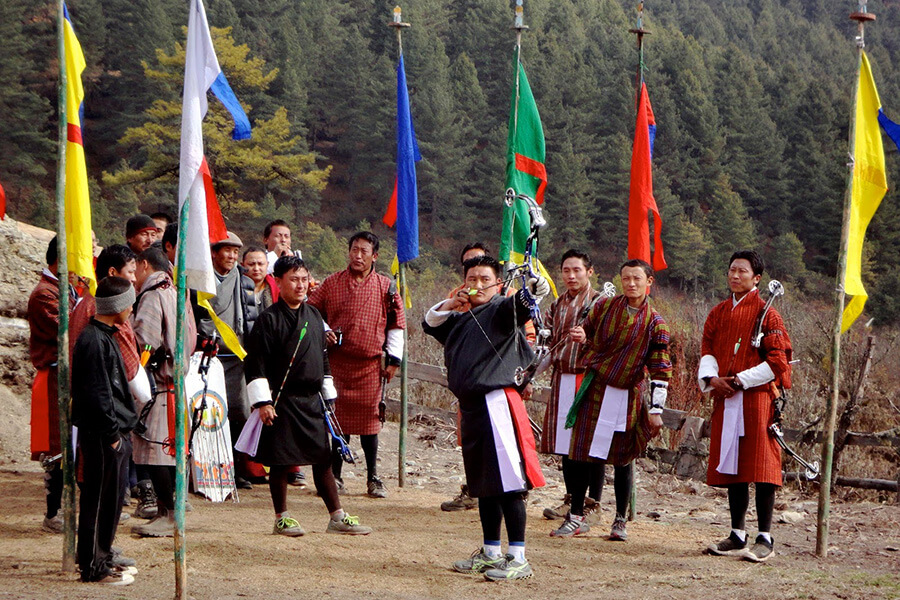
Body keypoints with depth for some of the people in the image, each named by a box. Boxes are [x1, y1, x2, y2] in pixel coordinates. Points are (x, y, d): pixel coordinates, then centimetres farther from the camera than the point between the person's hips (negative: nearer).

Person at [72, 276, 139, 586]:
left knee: (109, 500, 16)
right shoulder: (95, 341, -18)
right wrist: (112, 434, -17)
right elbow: (97, 394, -21)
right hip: (102, 435, -10)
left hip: (112, 434, 10)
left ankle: (100, 557, 26)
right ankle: (94, 567, 5)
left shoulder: (104, 336, 14)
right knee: (100, 500, -2)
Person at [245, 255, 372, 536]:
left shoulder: (314, 316, 12)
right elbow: (256, 364, -10)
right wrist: (263, 402, -15)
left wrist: (328, 396, 19)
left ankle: (337, 517, 13)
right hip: (283, 401, -6)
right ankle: (282, 518, 12)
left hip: (312, 399, 6)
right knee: (280, 461, 1)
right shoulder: (269, 319, -8)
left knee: (323, 459, 8)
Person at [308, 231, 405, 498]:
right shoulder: (332, 283, 5)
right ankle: (335, 475, 11)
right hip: (338, 363, 0)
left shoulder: (386, 287, 5)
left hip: (371, 364, 0)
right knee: (340, 418, 2)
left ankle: (373, 478, 11)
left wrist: (393, 358, 5)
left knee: (369, 418, 2)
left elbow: (396, 325, 9)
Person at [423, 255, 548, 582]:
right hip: (471, 406, 8)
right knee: (482, 484, 15)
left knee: (508, 483, -10)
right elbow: (431, 322, 24)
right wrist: (451, 304, 5)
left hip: (497, 403, -8)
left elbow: (520, 304, -22)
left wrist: (532, 290, -46)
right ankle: (491, 553, 26)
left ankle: (518, 559, -7)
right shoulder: (462, 319, 20)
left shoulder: (502, 309, -3)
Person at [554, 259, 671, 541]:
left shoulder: (655, 323, -4)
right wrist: (581, 338, -10)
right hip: (595, 389, 2)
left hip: (628, 396, -2)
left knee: (622, 458, 5)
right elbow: (588, 335, 15)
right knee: (582, 453, 0)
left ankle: (620, 520, 19)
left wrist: (656, 409, -8)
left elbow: (660, 369, -3)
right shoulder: (604, 306, 2)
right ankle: (576, 516, 10)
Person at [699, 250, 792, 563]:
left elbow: (777, 362, -8)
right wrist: (712, 378, -6)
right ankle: (737, 534, 17)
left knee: (760, 467, -6)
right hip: (725, 399, 6)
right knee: (732, 466, 9)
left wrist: (740, 380, -13)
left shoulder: (767, 314, -5)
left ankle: (765, 538, -2)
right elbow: (708, 350, 14)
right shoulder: (718, 312, 14)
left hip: (757, 398, -6)